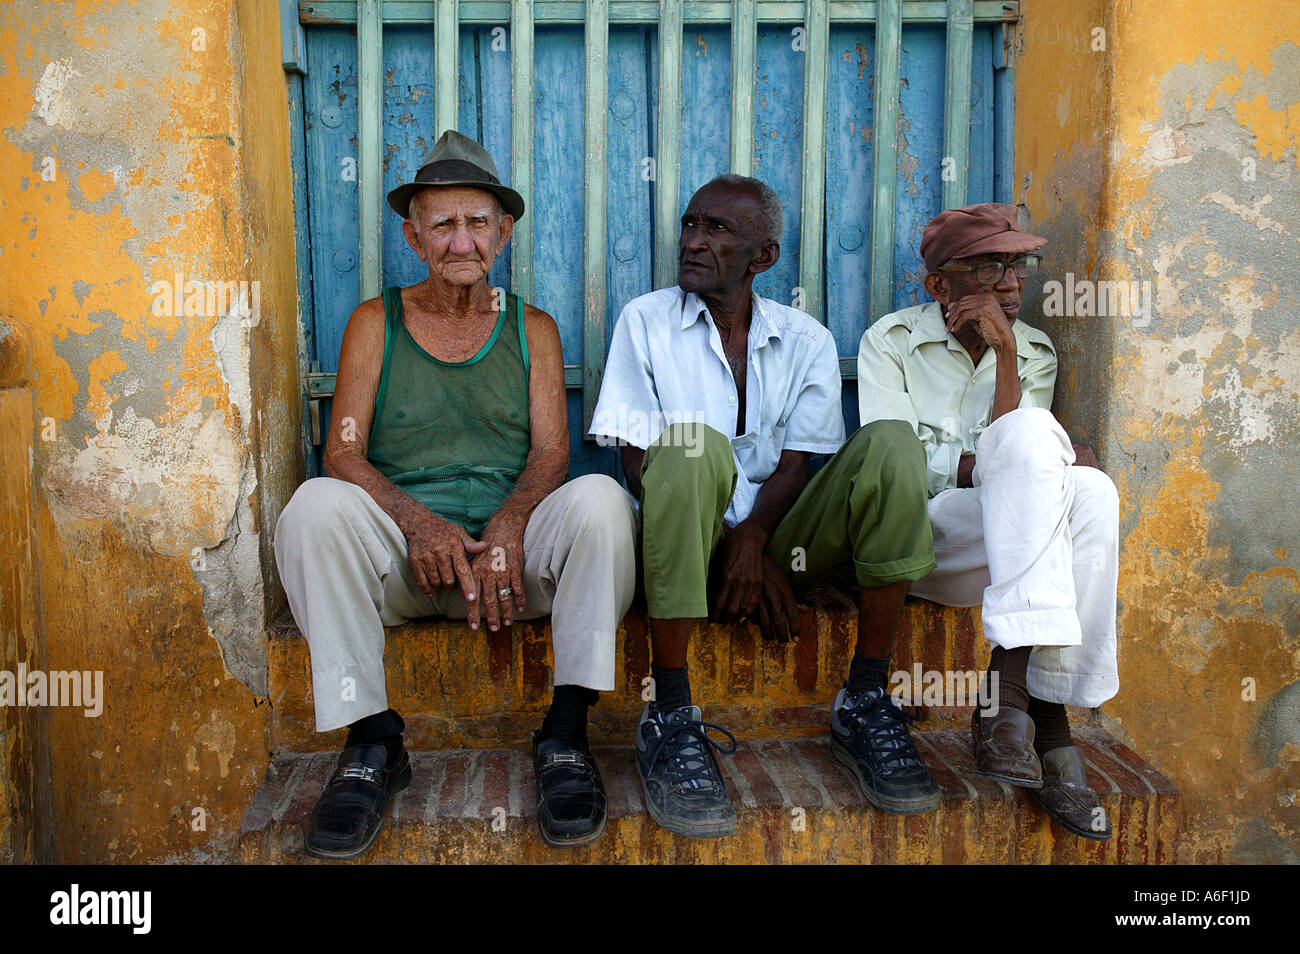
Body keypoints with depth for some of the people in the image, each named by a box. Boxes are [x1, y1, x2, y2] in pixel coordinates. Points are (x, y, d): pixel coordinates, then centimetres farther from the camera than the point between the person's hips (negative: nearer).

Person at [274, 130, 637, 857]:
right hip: (404, 552, 0)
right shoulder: (376, 323, 12)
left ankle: (567, 733, -22)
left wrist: (506, 529, -19)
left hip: (513, 549, 0)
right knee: (317, 504, -29)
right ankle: (372, 738, -21)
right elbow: (343, 453, 1)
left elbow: (550, 451, 3)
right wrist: (418, 523, -19)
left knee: (599, 499, -28)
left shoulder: (532, 329, 14)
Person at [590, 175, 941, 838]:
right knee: (692, 448, -34)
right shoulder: (646, 322, 5)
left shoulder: (806, 340, 11)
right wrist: (739, 557, -14)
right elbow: (637, 462, -4)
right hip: (689, 544, -2)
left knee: (890, 443, -21)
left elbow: (795, 466, 2)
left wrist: (752, 538, -20)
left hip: (776, 536, 3)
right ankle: (670, 721, -30)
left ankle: (864, 705, -19)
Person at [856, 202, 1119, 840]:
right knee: (1033, 430, -29)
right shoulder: (891, 340, 4)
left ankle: (1047, 700, -26)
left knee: (1091, 490, -29)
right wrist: (986, 464, -16)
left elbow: (1010, 462, -3)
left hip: (1008, 546, 4)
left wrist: (1005, 354, -11)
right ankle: (1013, 686, -36)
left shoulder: (1035, 353, 15)